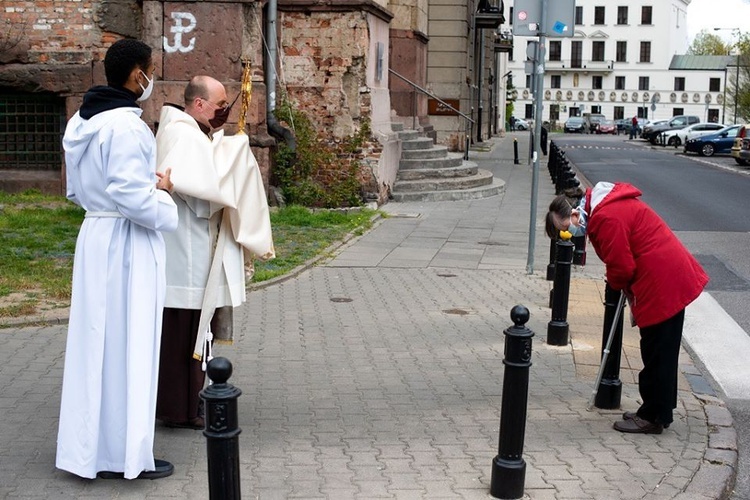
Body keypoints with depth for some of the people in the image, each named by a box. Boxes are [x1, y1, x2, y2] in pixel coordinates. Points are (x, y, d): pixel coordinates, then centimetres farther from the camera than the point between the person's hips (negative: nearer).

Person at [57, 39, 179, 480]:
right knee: (128, 344, 0)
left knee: (98, 341, 15)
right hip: (127, 242, -9)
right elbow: (132, 197, -25)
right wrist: (164, 198, -5)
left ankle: (91, 444, 26)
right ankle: (125, 453, 10)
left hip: (96, 235, 9)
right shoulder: (126, 125, -19)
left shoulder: (82, 122, 10)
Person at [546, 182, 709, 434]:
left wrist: (617, 284, 4)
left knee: (657, 354, 0)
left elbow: (621, 267, -18)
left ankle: (652, 417, 10)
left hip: (662, 283, -10)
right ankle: (660, 411, 29)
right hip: (675, 274, 11)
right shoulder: (611, 204, 13)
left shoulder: (605, 219, -20)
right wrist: (629, 289, 9)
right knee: (662, 352, 18)